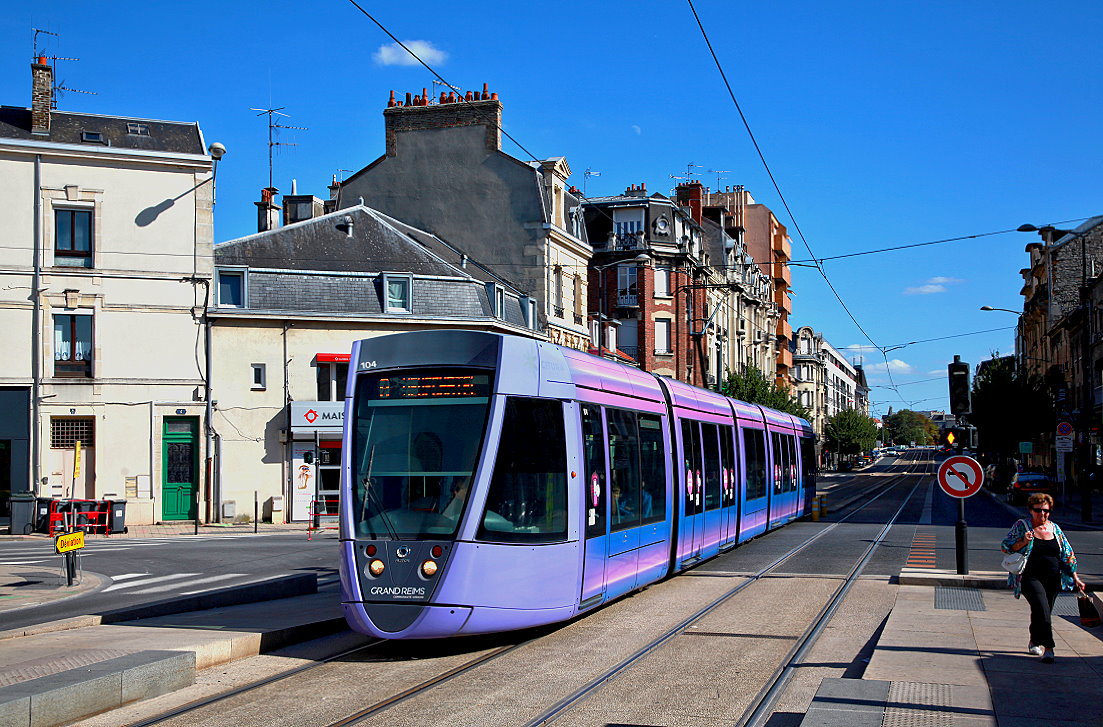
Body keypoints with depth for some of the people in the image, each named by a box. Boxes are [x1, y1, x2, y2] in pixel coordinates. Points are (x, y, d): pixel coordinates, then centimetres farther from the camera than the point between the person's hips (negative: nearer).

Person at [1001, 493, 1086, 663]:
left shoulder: (1055, 529, 12)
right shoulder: (1022, 526, 1)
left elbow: (1067, 555, 16)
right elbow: (1005, 546, -2)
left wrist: (1075, 578, 13)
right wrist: (1023, 541, -18)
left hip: (1052, 579, 5)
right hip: (1030, 577, -5)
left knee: (1042, 612, 11)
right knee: (1043, 610, -19)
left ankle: (1034, 642, 31)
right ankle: (1048, 648, -19)